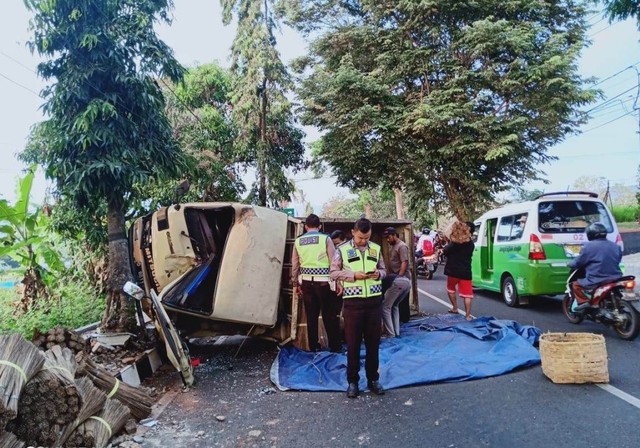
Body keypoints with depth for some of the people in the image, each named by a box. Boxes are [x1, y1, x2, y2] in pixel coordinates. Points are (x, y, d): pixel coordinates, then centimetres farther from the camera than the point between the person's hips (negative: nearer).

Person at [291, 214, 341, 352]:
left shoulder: (298, 241, 5)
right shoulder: (325, 238, -5)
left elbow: (295, 264, 9)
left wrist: (295, 284, 18)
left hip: (306, 281, 3)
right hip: (323, 281, -3)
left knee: (311, 315, 12)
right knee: (329, 315, 6)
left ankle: (313, 346, 19)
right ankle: (335, 346, 13)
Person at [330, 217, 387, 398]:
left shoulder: (376, 249, 7)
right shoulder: (342, 250, -3)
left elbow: (384, 270, 15)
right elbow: (334, 273, -3)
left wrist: (379, 273, -9)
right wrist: (353, 275, -16)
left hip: (374, 300, 3)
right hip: (352, 301, -3)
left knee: (373, 342, 11)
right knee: (353, 343, 5)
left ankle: (373, 379, 26)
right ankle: (352, 381, 19)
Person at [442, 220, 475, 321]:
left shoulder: (453, 244, -10)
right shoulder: (470, 243, 3)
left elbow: (444, 251, -1)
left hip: (453, 271, -2)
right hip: (466, 272, 2)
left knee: (450, 289, 23)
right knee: (467, 294, 0)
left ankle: (455, 308, 27)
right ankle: (468, 315, -3)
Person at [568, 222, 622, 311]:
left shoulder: (588, 246, -10)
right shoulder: (616, 246, 10)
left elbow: (577, 262, -3)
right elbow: (617, 261, 23)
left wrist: (570, 264, 18)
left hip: (596, 283, -6)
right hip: (615, 281, 6)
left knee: (575, 284, 12)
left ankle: (583, 302, -7)